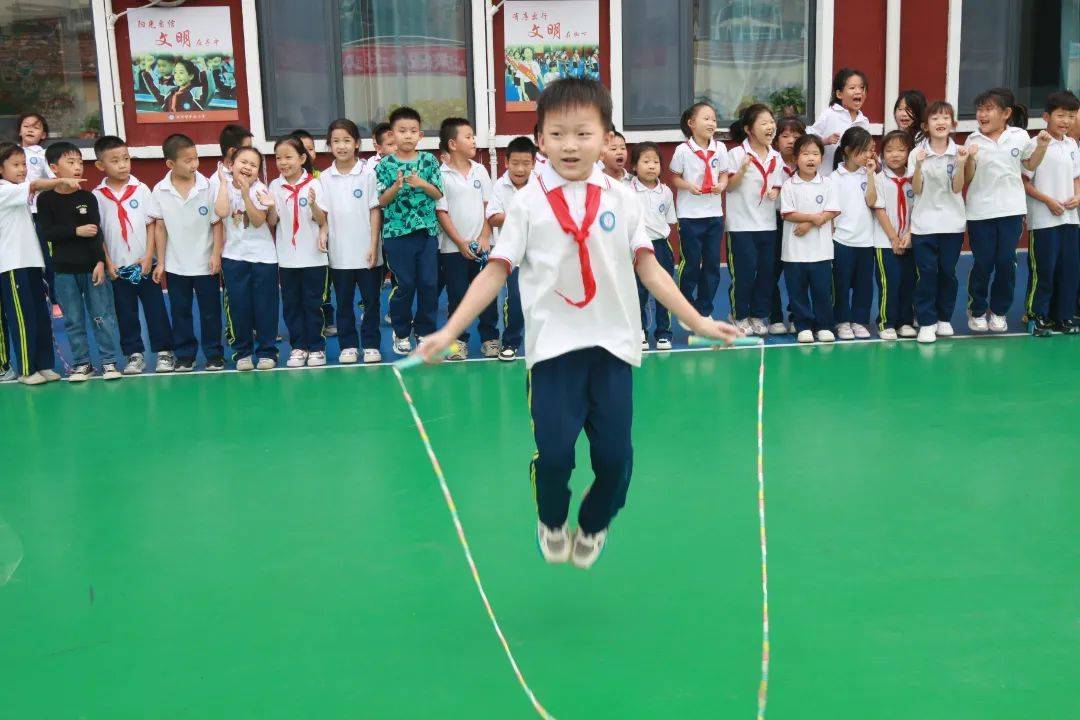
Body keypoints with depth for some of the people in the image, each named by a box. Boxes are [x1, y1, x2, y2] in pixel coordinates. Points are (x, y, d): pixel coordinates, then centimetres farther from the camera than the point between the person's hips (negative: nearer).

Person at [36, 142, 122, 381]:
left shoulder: (87, 197, 1)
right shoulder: (46, 200, -1)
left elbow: (97, 232, -3)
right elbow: (46, 232, -8)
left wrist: (100, 262, -10)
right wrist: (77, 231, -16)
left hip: (92, 266, 0)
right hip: (64, 270, 0)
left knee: (102, 316, 1)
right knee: (73, 320, 8)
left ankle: (109, 360, 10)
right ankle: (82, 363, 18)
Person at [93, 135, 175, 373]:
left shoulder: (141, 189, -1)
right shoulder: (97, 196, -1)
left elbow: (152, 225, 0)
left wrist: (148, 256, -7)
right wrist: (107, 262, -3)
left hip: (144, 264, -1)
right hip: (118, 266, 1)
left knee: (155, 309, 3)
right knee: (126, 313, 8)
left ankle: (164, 352, 12)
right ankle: (134, 355, 18)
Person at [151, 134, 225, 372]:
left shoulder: (207, 187, -9)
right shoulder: (160, 191, -5)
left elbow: (217, 223, -4)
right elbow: (160, 227, 1)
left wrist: (216, 255, -9)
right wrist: (160, 262, 2)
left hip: (205, 264, -1)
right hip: (175, 265, 1)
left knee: (210, 311, 8)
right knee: (180, 312, 11)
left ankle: (214, 354, 20)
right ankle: (184, 355, 23)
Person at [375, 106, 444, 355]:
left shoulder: (429, 160, 4)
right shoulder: (385, 164, -1)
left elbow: (438, 194, 2)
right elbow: (382, 201, -2)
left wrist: (422, 183, -16)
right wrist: (397, 186, -20)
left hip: (427, 231, 2)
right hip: (397, 233, -2)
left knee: (429, 284, 4)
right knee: (404, 285, 4)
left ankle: (424, 331, 19)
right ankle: (401, 333, 20)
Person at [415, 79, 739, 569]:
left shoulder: (621, 199, 5)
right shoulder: (529, 203, 0)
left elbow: (649, 268, 8)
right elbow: (496, 271, 0)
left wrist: (697, 322, 5)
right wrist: (450, 331, -6)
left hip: (613, 343, 2)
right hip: (553, 344, -2)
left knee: (615, 455, 2)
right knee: (554, 451, -7)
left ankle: (593, 527, 33)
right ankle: (551, 524, 26)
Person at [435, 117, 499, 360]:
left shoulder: (480, 171, 5)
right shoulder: (441, 174, -6)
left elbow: (488, 206, 7)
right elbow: (441, 212, -7)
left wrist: (484, 237, -5)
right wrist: (461, 243, -11)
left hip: (482, 244, 3)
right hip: (454, 247, -3)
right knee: (457, 296, 4)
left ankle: (490, 337, 15)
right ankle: (458, 340, 15)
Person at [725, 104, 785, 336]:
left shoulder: (776, 157, 8)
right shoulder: (737, 154, -7)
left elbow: (776, 187, 14)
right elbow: (729, 186, -9)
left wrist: (774, 192, -8)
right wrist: (743, 169, -25)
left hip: (767, 223, 5)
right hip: (741, 223, -5)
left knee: (767, 270, 7)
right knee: (745, 270, -3)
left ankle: (758, 315, 21)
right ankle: (740, 317, 13)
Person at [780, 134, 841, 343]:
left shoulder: (827, 184, 2)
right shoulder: (789, 185, -2)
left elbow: (832, 212, -4)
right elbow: (787, 214, -8)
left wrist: (809, 224, -13)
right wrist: (813, 217, -14)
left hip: (821, 248, 1)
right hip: (795, 249, -1)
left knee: (822, 288, 5)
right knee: (797, 289, 5)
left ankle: (824, 326, 15)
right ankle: (803, 326, 15)